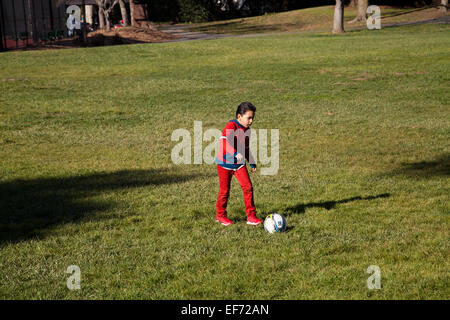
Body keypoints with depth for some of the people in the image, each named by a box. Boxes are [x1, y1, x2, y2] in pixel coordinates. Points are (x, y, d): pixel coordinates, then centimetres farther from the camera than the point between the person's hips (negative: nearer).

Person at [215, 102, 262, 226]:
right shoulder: (231, 126, -18)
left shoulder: (246, 130, 7)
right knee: (225, 190, 4)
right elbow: (226, 141, -36)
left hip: (239, 164, 6)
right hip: (225, 163, -6)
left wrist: (252, 163, 19)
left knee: (248, 187, -5)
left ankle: (251, 216, 1)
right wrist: (236, 154, -47)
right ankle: (220, 215, 24)